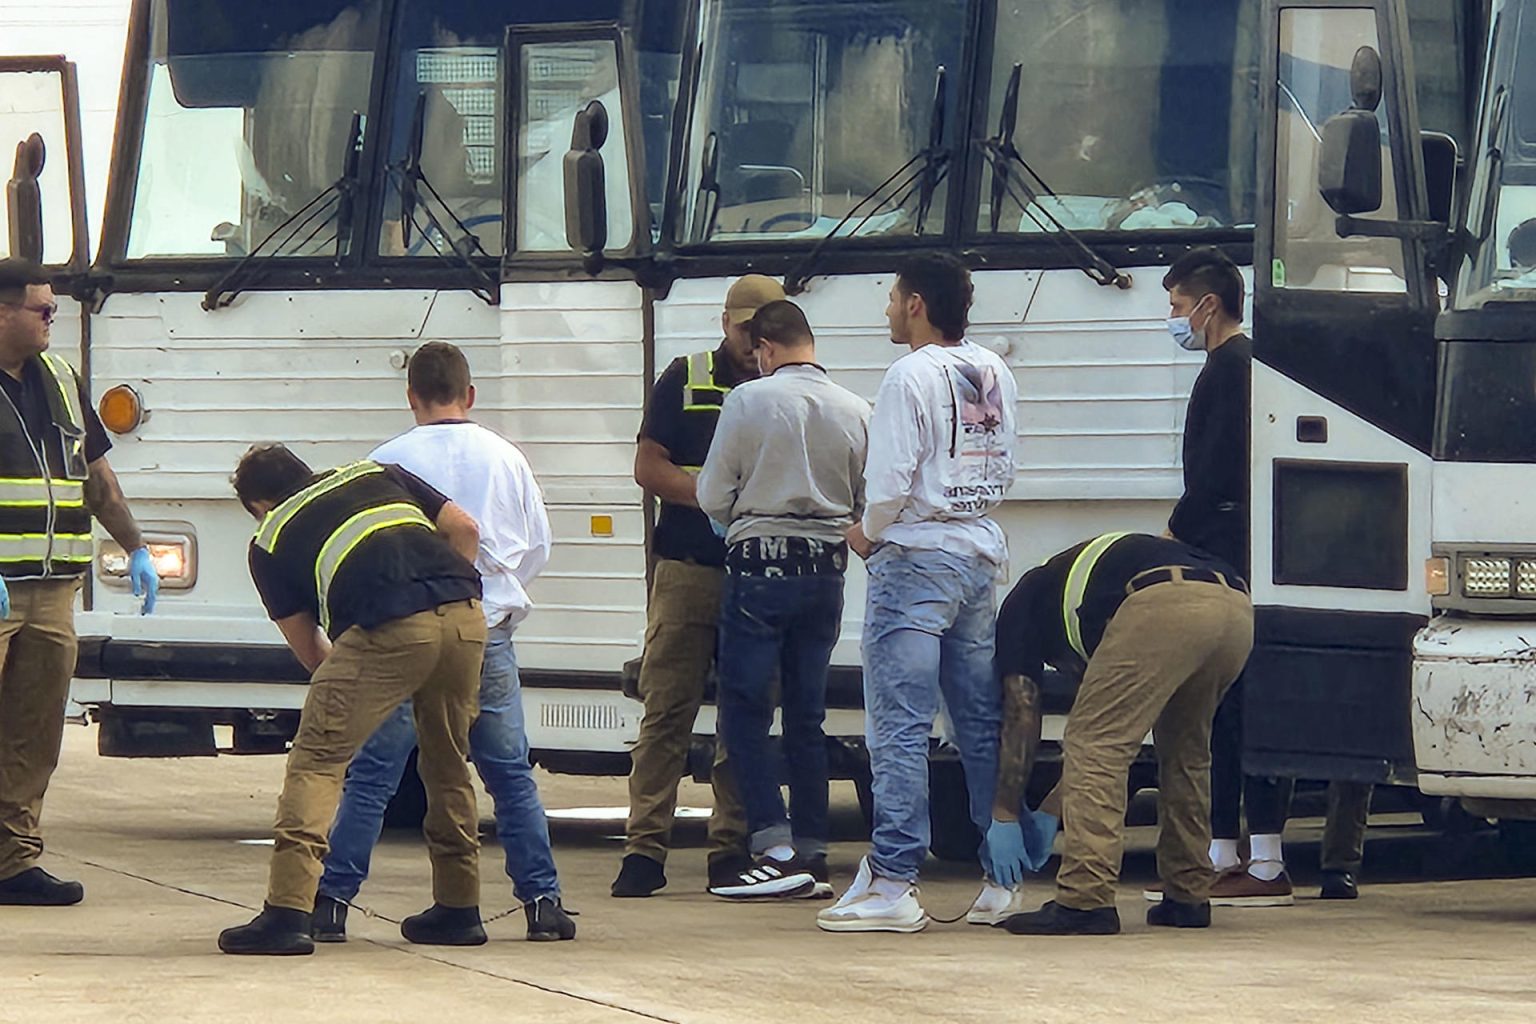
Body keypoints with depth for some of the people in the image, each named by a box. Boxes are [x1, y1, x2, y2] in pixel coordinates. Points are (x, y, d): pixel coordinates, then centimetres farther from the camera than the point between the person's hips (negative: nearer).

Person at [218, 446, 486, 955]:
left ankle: (288, 912, -9)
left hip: (390, 628, -5)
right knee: (448, 763, 23)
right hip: (466, 616, 5)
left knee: (316, 760, 2)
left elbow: (309, 651, 25)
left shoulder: (270, 542, 21)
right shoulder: (377, 474, 31)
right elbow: (464, 529, 22)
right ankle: (459, 909, 30)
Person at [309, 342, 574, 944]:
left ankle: (332, 901, 0)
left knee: (371, 775, 2)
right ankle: (541, 901, 8)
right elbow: (538, 546, 14)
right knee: (511, 774, 10)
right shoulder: (505, 458, 6)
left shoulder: (388, 461, -3)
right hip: (488, 635, 2)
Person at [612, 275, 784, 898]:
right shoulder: (685, 381, 8)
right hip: (686, 570, -2)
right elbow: (649, 467, 3)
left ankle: (733, 849, 8)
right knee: (667, 709, -4)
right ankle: (645, 847, -3)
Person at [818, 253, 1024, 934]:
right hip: (981, 558, 8)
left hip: (916, 563, -8)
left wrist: (867, 533, 1)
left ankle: (892, 883, -10)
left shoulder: (912, 375, -12)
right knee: (983, 725, 11)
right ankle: (1004, 880, 12)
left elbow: (890, 479, -16)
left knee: (900, 727, -7)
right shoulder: (994, 374, 11)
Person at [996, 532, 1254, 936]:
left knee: (1095, 746, 1)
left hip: (1166, 608, -7)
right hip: (1237, 611, 7)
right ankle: (1188, 897, 25)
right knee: (1185, 750, 25)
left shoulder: (1024, 602, 27)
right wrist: (1050, 812, 46)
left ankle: (1086, 900, -7)